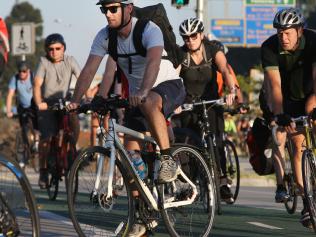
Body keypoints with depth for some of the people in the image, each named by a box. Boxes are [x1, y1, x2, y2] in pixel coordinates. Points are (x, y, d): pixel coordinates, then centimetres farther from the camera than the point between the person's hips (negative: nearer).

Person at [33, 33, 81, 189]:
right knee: (47, 137, -16)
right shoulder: (44, 62, -10)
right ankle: (43, 171, -1)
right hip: (47, 105, -2)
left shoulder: (69, 61, -4)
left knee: (75, 123, -26)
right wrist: (39, 103, -37)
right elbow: (37, 84, -20)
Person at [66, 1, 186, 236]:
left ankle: (168, 160, -26)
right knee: (131, 153, -3)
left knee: (148, 103, -41)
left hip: (169, 86, -6)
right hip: (136, 96, 6)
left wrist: (143, 92, -58)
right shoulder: (105, 37, -8)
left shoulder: (149, 30, -25)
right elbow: (89, 70, -11)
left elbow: (153, 62, -42)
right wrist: (75, 101, -24)